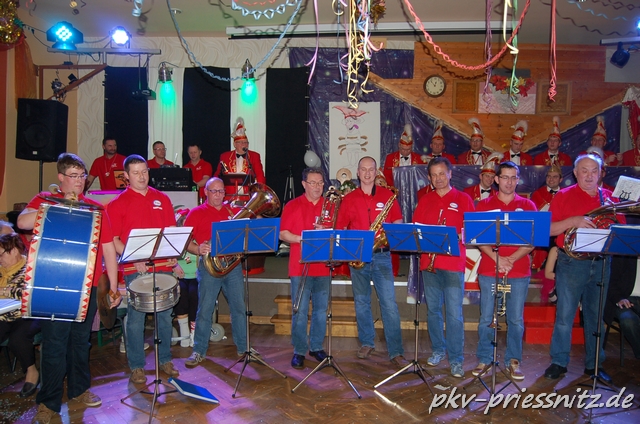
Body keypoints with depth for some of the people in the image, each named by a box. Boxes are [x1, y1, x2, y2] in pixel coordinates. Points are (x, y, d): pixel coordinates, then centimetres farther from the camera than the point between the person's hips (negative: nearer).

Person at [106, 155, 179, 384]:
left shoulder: (162, 199, 10)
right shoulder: (118, 203, -1)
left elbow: (172, 230, 14)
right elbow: (113, 239, -5)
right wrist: (134, 260, -16)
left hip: (163, 266, 4)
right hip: (135, 270, -3)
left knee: (165, 315, 11)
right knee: (136, 318, 4)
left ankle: (165, 360, 27)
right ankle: (136, 366, 18)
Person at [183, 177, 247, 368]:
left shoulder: (232, 211, 13)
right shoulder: (196, 213, 4)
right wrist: (198, 249, -19)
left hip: (233, 265, 3)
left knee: (239, 308, 7)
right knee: (204, 310, 2)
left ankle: (243, 347, 19)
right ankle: (199, 351, 13)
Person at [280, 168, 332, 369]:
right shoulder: (292, 206, 3)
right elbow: (283, 234, -2)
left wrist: (327, 231, -12)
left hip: (323, 266, 3)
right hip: (300, 267, -2)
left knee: (321, 309, 8)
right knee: (300, 311, -1)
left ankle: (316, 347, 22)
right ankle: (299, 351, 10)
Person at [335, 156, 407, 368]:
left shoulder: (388, 195, 6)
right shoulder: (348, 199, 7)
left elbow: (398, 222, 9)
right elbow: (340, 228, 7)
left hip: (381, 255, -1)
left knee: (389, 303, -6)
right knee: (361, 302, 10)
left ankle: (396, 351, -1)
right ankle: (366, 343, 26)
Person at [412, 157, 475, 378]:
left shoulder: (463, 199, 4)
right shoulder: (425, 200, 12)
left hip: (454, 262, -3)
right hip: (428, 262, 3)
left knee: (454, 313, -4)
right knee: (433, 310, 11)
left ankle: (456, 359, 5)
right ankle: (437, 350, 26)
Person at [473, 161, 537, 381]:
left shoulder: (527, 206, 7)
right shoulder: (484, 205, 6)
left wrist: (512, 259, -12)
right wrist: (496, 258, -14)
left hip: (519, 271, 1)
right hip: (489, 270, 0)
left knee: (516, 319, 6)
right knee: (486, 318, 3)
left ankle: (513, 361, 20)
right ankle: (484, 359, 17)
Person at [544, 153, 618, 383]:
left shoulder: (609, 198, 11)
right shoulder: (563, 196, 1)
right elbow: (548, 229, -6)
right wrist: (571, 221, -20)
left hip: (600, 263, 3)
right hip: (571, 263, -3)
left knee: (595, 315, 10)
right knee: (565, 315, 1)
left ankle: (594, 364, 22)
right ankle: (559, 362, 12)